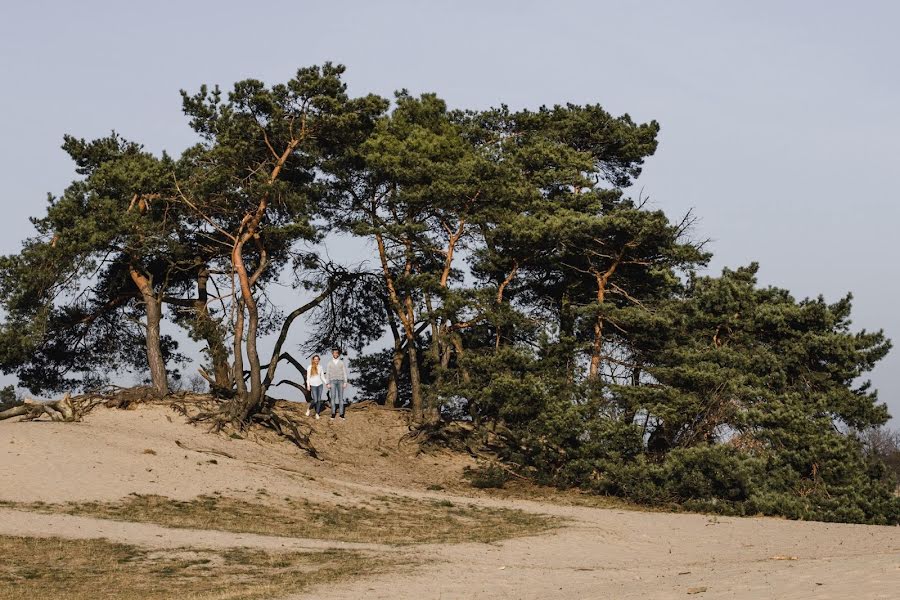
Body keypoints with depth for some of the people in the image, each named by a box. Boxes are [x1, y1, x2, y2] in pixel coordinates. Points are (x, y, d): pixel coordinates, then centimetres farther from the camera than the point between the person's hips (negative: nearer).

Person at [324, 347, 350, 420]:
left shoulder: (342, 363, 4)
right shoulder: (329, 363, 4)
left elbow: (345, 373, 2)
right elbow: (327, 374, 3)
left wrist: (345, 383, -6)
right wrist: (328, 384, -4)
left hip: (340, 381, 0)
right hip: (333, 382, 0)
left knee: (341, 397, 0)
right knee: (333, 397, -4)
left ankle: (341, 414, 4)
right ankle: (333, 414, 2)